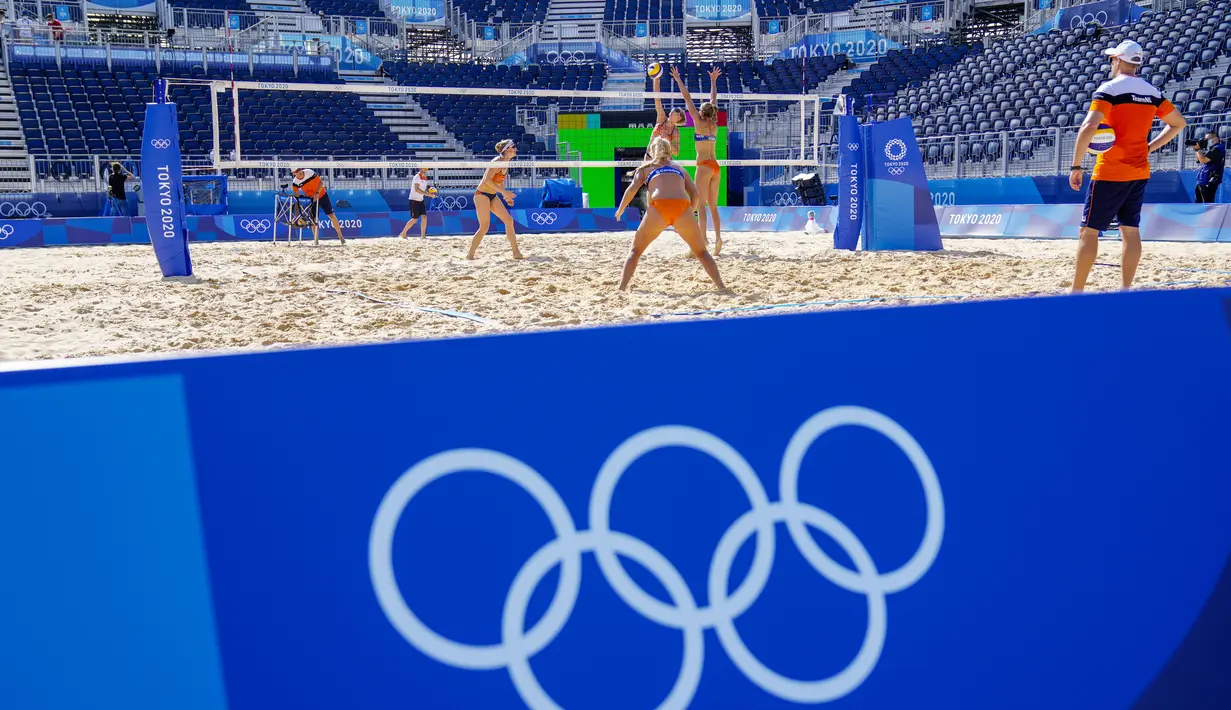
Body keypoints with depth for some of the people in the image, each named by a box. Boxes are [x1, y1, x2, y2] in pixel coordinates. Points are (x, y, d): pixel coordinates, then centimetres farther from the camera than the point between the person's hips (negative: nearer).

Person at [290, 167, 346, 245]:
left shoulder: (309, 172, -19)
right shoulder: (295, 182, -15)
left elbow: (321, 182, -15)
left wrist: (317, 193, -27)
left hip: (322, 196, -1)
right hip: (312, 200, 1)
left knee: (332, 216, -2)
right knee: (314, 220, -5)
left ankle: (340, 236, 10)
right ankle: (315, 240, 5)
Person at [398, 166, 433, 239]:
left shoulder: (425, 178, 11)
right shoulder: (417, 177, -15)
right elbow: (416, 189, -25)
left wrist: (430, 193, -1)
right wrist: (427, 194, -32)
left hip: (421, 200, 8)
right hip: (414, 200, -8)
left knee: (424, 217, -3)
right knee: (414, 219, -6)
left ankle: (423, 235, 2)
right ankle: (403, 233, 7)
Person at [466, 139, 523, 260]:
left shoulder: (505, 164, 9)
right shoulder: (497, 161, -17)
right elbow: (487, 180, -26)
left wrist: (505, 196, 11)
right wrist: (503, 192, -27)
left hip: (493, 196, 9)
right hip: (482, 194, -9)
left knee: (509, 220, 2)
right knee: (484, 227, -11)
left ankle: (516, 253, 7)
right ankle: (470, 255, 0)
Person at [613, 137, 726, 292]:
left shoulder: (646, 167, 26)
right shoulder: (679, 168, 33)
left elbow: (632, 189, 10)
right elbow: (695, 194, 22)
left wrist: (620, 210, 21)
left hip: (658, 208, -1)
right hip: (682, 208, 2)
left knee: (635, 251, 17)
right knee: (701, 252, 19)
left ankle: (622, 287, 4)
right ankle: (721, 287, 8)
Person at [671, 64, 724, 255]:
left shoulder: (700, 123, -6)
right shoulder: (714, 124, 9)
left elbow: (688, 100, -3)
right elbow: (713, 100, 21)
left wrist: (679, 80, 1)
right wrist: (713, 81, 30)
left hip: (704, 166, -6)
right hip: (715, 166, 6)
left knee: (701, 204, -8)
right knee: (713, 205, 7)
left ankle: (703, 238, -17)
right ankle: (718, 238, -1)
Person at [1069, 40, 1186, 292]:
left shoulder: (1109, 89, -10)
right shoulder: (1152, 92, 10)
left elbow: (1089, 127, -23)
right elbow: (1178, 123, 20)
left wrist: (1076, 166, -19)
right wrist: (1149, 148, 15)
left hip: (1110, 172, -7)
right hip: (1140, 172, 7)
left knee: (1089, 231, -2)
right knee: (1131, 231, 8)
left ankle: (1077, 292, -2)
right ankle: (1125, 290, 8)